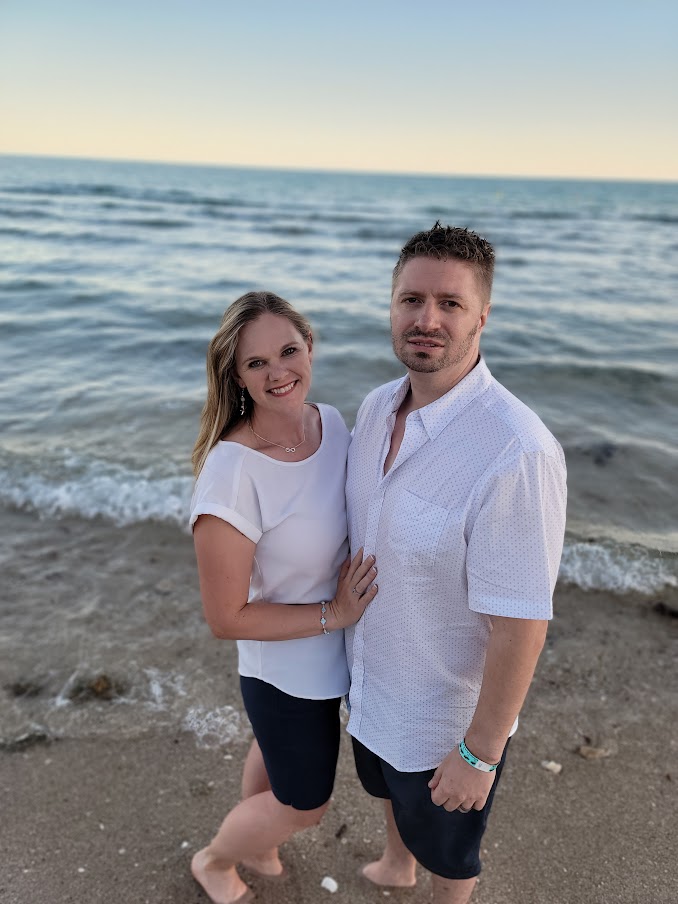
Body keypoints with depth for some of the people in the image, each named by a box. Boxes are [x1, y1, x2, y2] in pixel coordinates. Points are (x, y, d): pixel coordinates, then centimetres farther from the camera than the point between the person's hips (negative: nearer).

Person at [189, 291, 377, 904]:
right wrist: (333, 614, -24)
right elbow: (227, 618, -26)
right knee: (305, 803, 19)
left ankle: (254, 841, 65)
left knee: (276, 749, 33)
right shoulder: (232, 474, -34)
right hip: (289, 668, -6)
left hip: (338, 649, 7)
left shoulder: (333, 422, -12)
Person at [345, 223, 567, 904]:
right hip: (369, 681, 7)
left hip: (446, 713, -7)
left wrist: (479, 754, -19)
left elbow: (521, 625, -28)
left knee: (444, 846, 23)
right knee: (387, 787, 35)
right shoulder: (376, 407, -9)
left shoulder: (516, 454, -34)